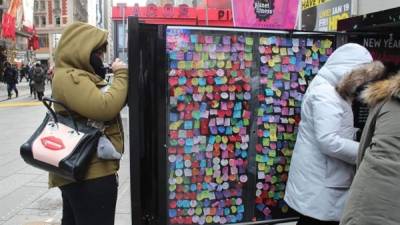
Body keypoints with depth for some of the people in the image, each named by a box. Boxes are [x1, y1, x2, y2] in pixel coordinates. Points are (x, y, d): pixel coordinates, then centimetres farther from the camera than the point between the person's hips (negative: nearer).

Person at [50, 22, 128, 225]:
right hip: (91, 172, -11)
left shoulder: (76, 76, 16)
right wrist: (121, 75, -16)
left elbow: (106, 103, 19)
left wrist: (121, 77, 4)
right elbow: (105, 107, -29)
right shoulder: (70, 78, -18)